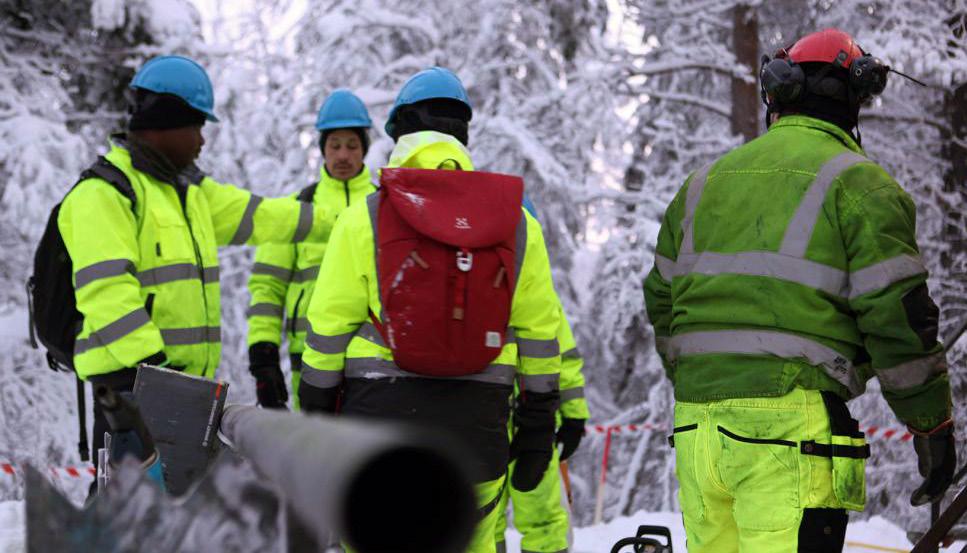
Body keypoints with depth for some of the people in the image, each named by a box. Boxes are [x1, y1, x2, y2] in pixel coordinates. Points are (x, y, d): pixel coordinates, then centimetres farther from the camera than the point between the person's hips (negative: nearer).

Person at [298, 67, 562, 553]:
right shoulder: (518, 224, 6)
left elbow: (329, 328, -2)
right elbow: (539, 332, 8)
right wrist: (537, 421, 15)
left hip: (381, 409, -2)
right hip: (478, 422, 2)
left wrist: (315, 413, 6)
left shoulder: (363, 219, -2)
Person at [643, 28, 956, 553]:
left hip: (695, 422, 6)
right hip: (791, 419, -6)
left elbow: (661, 299, 24)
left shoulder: (705, 181, 19)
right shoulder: (857, 183, 0)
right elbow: (897, 315, -5)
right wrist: (933, 424, 2)